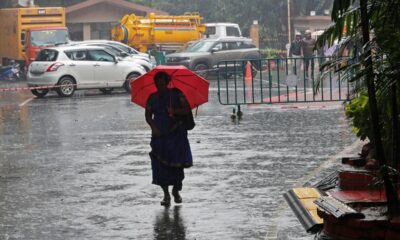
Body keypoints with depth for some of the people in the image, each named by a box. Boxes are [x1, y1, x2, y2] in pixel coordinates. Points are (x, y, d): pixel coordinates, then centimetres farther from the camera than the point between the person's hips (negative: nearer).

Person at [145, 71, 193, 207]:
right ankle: (166, 194, 2)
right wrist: (153, 127, -10)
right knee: (160, 165, -6)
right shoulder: (152, 98, 8)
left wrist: (176, 111, -20)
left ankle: (176, 191, 17)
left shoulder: (176, 94, 2)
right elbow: (148, 115, 7)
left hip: (176, 134, -2)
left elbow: (187, 109, -2)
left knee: (177, 164, -3)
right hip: (160, 135, 2)